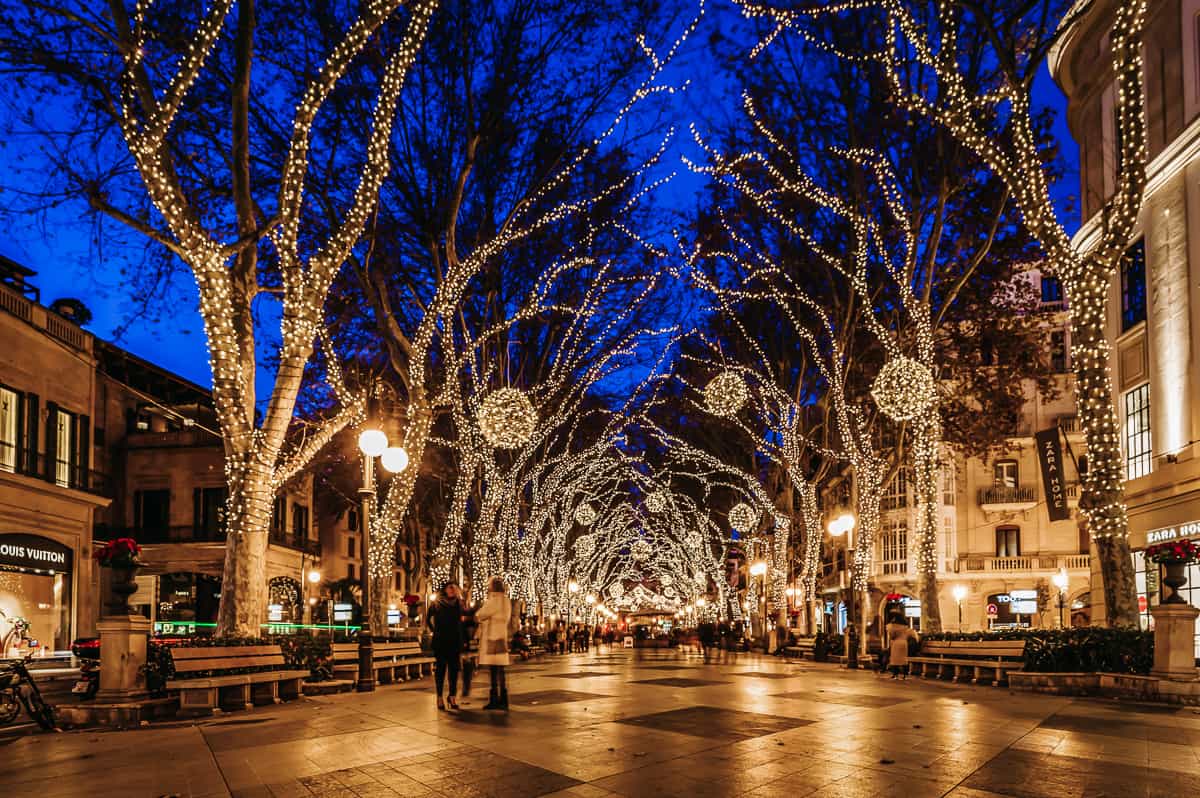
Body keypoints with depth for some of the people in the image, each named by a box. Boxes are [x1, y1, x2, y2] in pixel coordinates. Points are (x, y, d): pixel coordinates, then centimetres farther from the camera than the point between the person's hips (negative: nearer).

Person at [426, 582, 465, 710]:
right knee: (440, 668, 0)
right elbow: (428, 619, 11)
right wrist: (435, 631, 6)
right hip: (440, 642, -3)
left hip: (455, 642, 3)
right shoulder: (437, 604, -2)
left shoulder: (459, 604, 6)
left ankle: (452, 696, 11)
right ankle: (440, 697, 6)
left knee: (454, 669, 3)